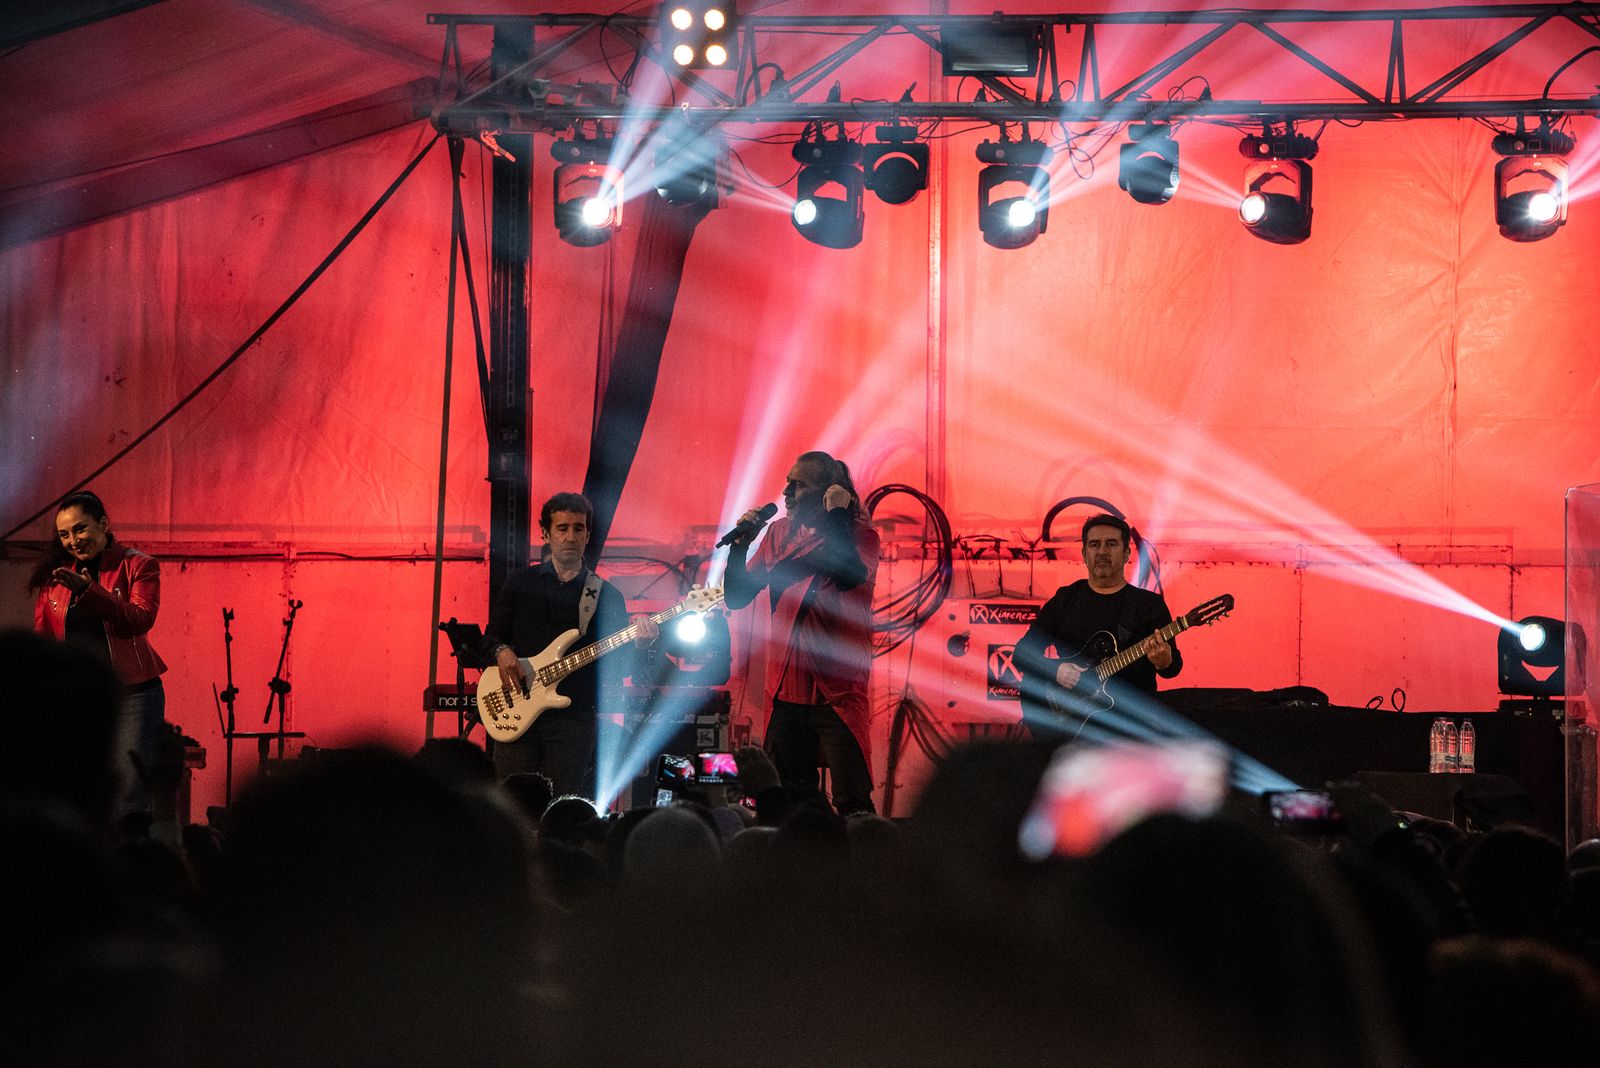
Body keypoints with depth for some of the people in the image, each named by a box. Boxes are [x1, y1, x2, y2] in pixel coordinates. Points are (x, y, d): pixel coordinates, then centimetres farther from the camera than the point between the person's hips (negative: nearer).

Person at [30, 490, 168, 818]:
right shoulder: (54, 575, 12)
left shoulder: (138, 565, 1)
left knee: (129, 796, -11)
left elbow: (141, 619, -15)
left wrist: (87, 590, -25)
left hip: (131, 695, -4)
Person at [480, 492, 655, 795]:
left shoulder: (606, 596, 7)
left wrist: (639, 643, -18)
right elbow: (491, 637, 12)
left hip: (575, 716, -1)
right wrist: (502, 652, -11)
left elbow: (616, 667, 3)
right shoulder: (521, 585, 10)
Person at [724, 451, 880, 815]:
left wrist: (837, 514, -17)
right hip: (787, 689, 5)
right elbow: (736, 597, 12)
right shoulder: (780, 532, 11)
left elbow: (848, 574, -27)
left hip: (837, 692, -5)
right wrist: (741, 544, -2)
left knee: (852, 805, -10)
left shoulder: (859, 536, -4)